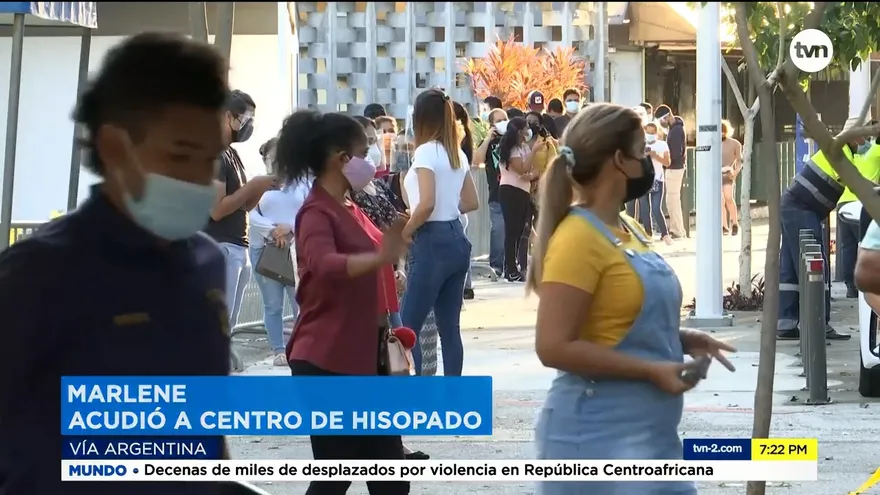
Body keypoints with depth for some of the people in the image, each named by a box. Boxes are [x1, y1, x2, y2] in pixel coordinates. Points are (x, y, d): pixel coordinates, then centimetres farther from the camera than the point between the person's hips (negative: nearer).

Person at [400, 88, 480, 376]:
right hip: (456, 239, 8)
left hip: (433, 243, -8)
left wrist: (406, 231, -8)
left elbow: (427, 204, -22)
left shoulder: (426, 151, -12)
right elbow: (471, 202, 18)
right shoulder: (458, 154, 12)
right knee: (450, 327, 9)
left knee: (408, 327, -3)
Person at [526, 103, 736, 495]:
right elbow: (554, 347, -22)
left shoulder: (629, 230, 12)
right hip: (599, 435, -9)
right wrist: (650, 370, -20)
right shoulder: (578, 239, -16)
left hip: (651, 433, 9)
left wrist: (681, 340, 7)